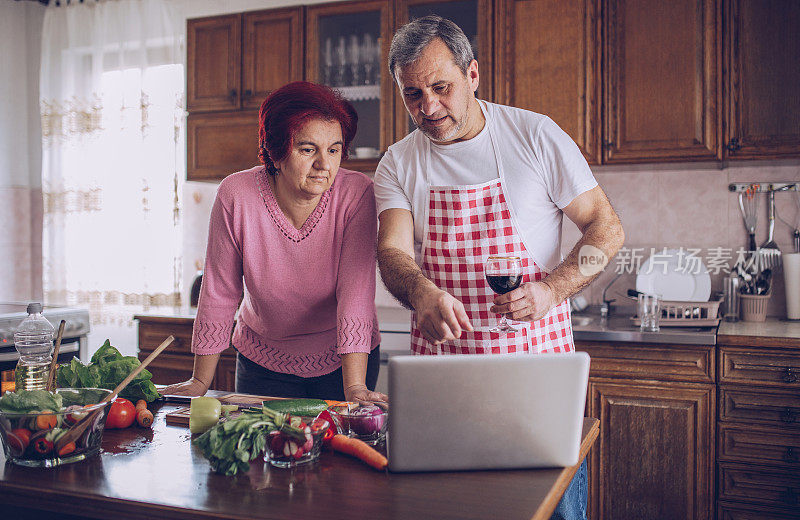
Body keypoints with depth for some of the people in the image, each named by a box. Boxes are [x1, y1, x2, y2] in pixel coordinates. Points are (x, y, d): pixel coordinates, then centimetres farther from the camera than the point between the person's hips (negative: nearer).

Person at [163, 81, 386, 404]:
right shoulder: (236, 195, -19)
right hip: (264, 362, 1)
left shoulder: (357, 194, -21)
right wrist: (201, 382, -6)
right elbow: (219, 293, -11)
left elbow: (356, 290, -26)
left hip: (341, 360, 0)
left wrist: (355, 388, -34)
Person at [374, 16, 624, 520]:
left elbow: (606, 227, -1)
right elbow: (392, 252, -9)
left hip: (537, 355, -2)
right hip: (441, 363, 2)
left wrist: (552, 290, -18)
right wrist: (420, 291, -32)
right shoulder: (398, 164, 4)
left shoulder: (536, 136, -3)